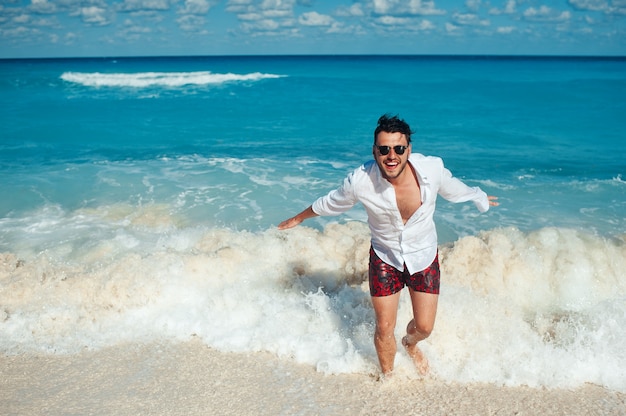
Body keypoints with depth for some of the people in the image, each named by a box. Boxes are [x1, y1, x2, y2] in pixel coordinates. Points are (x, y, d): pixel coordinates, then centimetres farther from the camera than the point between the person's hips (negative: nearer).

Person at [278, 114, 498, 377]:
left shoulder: (431, 170, -25)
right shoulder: (360, 181, -28)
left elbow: (455, 189, 0)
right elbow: (330, 203, -6)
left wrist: (480, 197, 19)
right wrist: (298, 219, 9)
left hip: (424, 257, 1)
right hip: (385, 259, -1)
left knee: (424, 327, 11)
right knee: (384, 329, 5)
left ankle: (410, 344, 50)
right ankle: (387, 377, 37)